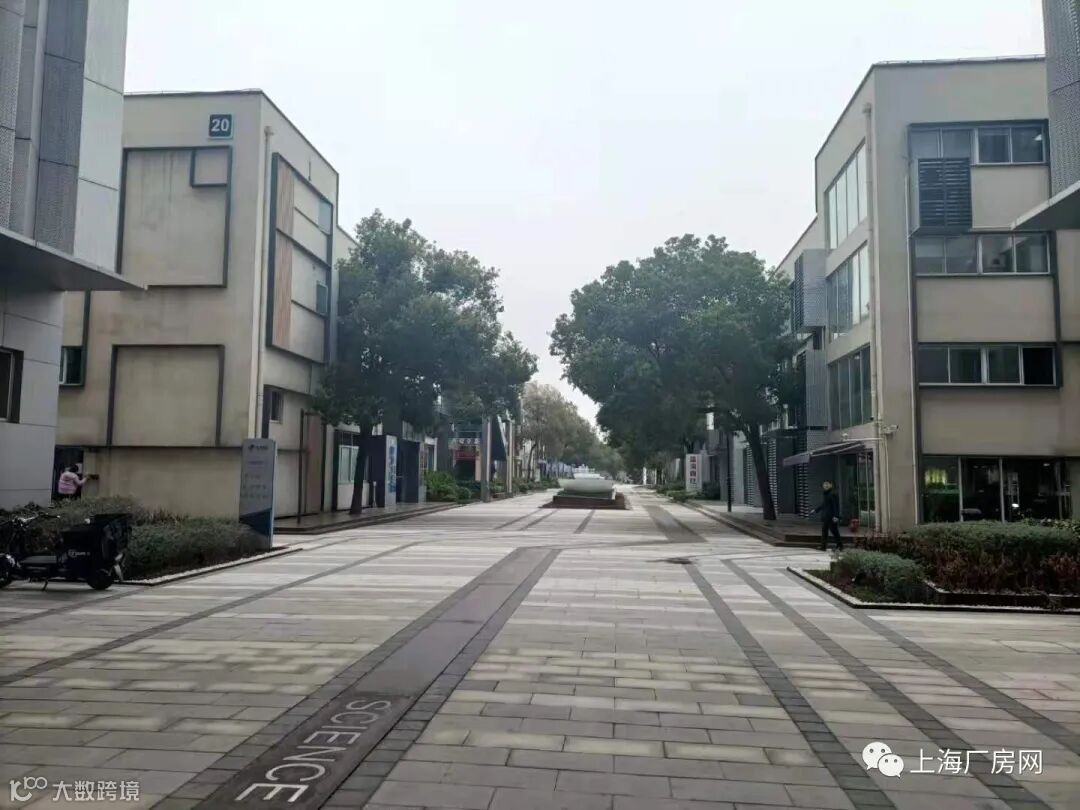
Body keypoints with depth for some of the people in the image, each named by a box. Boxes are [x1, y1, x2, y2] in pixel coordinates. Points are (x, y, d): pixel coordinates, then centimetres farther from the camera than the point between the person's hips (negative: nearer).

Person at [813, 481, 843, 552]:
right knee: (824, 531, 8)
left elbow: (836, 506, -17)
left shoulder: (833, 494, -14)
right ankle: (824, 547, 11)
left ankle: (840, 546, 8)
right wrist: (816, 510, 34)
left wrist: (836, 516, -24)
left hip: (832, 517, -9)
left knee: (835, 531, -2)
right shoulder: (824, 494, 13)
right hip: (825, 516, 9)